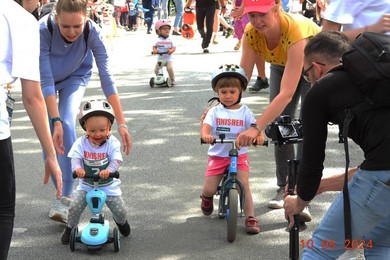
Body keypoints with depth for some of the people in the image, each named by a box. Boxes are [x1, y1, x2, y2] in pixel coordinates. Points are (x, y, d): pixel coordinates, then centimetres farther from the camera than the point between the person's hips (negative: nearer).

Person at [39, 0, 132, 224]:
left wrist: (121, 123, -37)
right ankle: (60, 192, 10)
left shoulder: (93, 33, -34)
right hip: (47, 77, 0)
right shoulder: (43, 30, -37)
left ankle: (67, 198, -18)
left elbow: (106, 78, -34)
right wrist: (55, 121, -41)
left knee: (67, 125, -20)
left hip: (76, 77, 0)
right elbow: (46, 80, -35)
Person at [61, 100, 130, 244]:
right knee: (74, 207, -12)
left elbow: (116, 160, -22)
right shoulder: (81, 143, -11)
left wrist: (108, 170, -44)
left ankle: (121, 222, 38)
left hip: (109, 185, -1)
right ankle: (70, 228, 16)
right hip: (86, 185, 1)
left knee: (120, 210, 1)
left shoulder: (112, 143, -14)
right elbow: (76, 158, -19)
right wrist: (77, 168, -43)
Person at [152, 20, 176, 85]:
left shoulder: (169, 40, -1)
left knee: (169, 68, -23)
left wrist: (171, 50, -21)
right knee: (156, 70, -5)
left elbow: (174, 47, 0)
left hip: (168, 58, -2)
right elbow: (154, 46, 11)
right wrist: (154, 50, -11)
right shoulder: (158, 40, 1)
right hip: (160, 58, 2)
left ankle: (172, 80, -4)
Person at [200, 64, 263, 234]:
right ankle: (206, 198, 33)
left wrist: (259, 135, -35)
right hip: (217, 155, 0)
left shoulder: (245, 111, 1)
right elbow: (206, 127, -15)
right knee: (209, 190, -5)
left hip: (239, 154, 0)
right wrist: (206, 135, -40)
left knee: (244, 184, -15)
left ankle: (250, 218, -8)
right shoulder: (214, 111, 0)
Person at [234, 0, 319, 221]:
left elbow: (287, 93, -49)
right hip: (281, 65, 5)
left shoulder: (296, 30, -44)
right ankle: (284, 188, 11)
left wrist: (256, 128, -55)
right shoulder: (251, 33, -28)